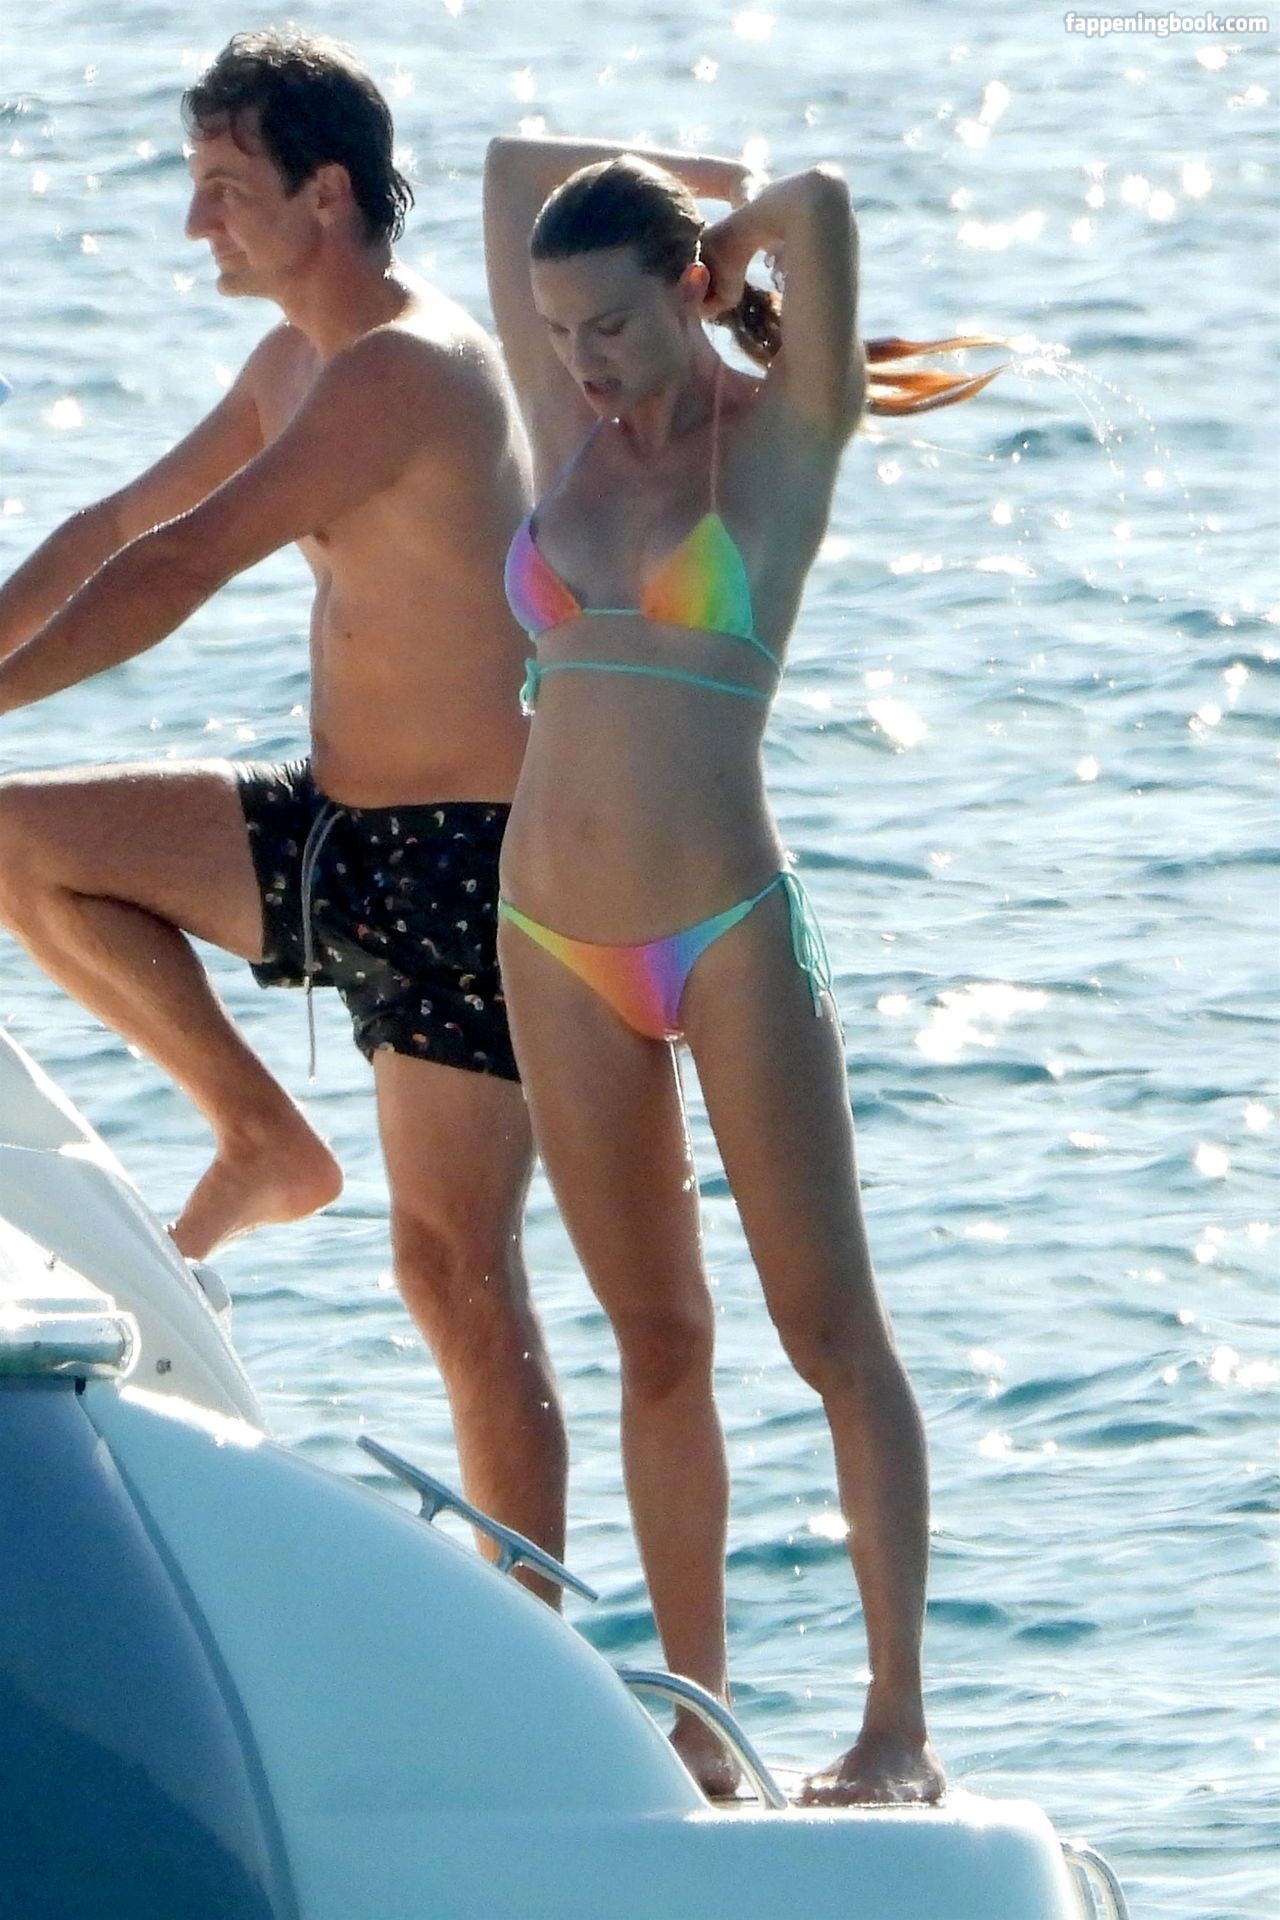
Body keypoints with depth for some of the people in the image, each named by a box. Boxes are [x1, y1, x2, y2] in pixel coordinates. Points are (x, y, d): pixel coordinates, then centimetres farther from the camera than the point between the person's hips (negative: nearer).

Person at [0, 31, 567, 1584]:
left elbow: (179, 570, -24)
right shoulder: (301, 361, 11)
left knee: (453, 1268, -8)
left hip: (461, 867, -9)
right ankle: (261, 1141, 9)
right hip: (335, 831, 9)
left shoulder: (403, 373, -20)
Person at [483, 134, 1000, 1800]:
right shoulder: (574, 437, 10)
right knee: (656, 1338, 8)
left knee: (829, 1325, -3)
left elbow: (821, 206, -19)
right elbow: (513, 163, 18)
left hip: (728, 937, -5)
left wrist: (742, 235, 0)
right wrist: (687, 177, 17)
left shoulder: (781, 438, -3)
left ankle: (899, 1727, -4)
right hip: (559, 949, 5)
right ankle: (694, 1718, 11)